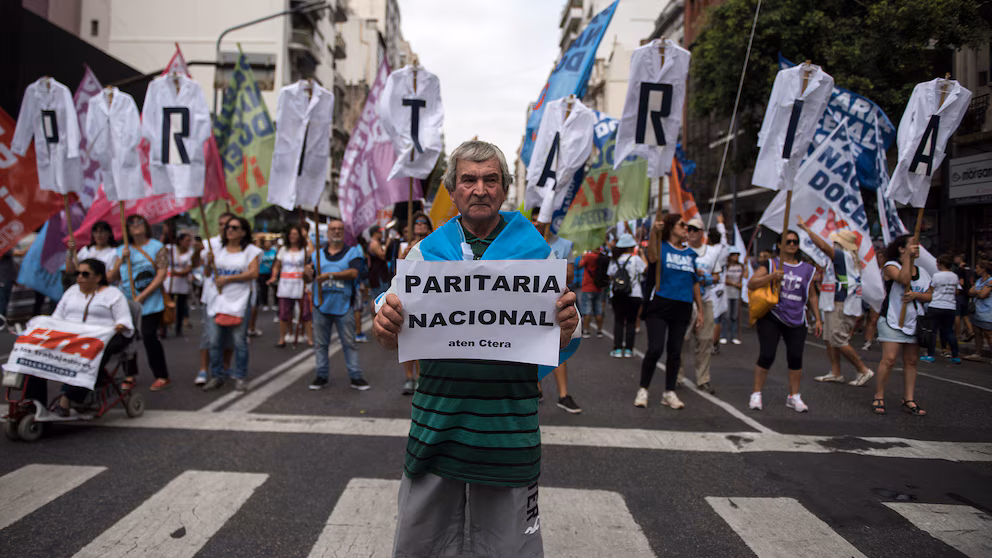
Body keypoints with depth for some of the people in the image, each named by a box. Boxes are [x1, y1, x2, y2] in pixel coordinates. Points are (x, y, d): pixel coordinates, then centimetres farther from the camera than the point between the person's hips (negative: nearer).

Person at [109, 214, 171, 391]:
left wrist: (142, 296, -13)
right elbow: (112, 277, 11)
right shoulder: (122, 250, 14)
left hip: (149, 302, -4)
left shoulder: (157, 247, 1)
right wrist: (121, 259, -5)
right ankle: (130, 375, 14)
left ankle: (162, 376, 0)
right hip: (126, 302, 4)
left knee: (149, 336, -10)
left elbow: (161, 275, -7)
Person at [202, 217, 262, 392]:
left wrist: (228, 278, -12)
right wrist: (209, 263, -5)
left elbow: (254, 273, -10)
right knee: (215, 341, 3)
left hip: (240, 301, -4)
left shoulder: (250, 250, 3)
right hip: (218, 300, 4)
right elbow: (207, 273, 17)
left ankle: (240, 377, 9)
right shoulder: (218, 249, 15)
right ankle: (217, 375, 15)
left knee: (239, 341, -2)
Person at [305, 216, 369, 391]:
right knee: (321, 343, 9)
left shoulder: (353, 252, 2)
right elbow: (307, 278, 8)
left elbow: (354, 272, -15)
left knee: (349, 343, 2)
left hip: (343, 306, -3)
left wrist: (330, 275, -21)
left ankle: (355, 377, 7)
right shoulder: (317, 254, 12)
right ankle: (322, 375, 18)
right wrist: (307, 273, -16)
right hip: (321, 305, 3)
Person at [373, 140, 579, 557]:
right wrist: (385, 326, -19)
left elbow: (560, 347, 2)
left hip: (509, 425, -1)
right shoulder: (426, 252, 5)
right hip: (436, 424, 2)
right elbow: (391, 340, 4)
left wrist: (567, 326, -21)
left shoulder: (537, 252, 2)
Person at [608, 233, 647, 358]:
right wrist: (642, 254, 7)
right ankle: (628, 349, 5)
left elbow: (610, 276, 7)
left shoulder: (614, 260, 1)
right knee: (631, 322, 5)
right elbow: (646, 269, 0)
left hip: (618, 295, 2)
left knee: (618, 321, 6)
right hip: (634, 295, -2)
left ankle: (617, 349, 1)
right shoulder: (636, 259, -8)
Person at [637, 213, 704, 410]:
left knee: (675, 352, 8)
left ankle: (669, 393, 20)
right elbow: (653, 257, -28)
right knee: (655, 349, -10)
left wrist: (700, 310, 14)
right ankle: (643, 390, 5)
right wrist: (654, 233, -45)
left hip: (682, 308, 5)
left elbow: (695, 283, 18)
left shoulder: (691, 254, 13)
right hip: (659, 305, -5)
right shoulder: (662, 247, -3)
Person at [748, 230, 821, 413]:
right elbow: (751, 284, -8)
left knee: (795, 357, 1)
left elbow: (812, 296, 19)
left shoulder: (806, 269, 13)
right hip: (771, 318, -3)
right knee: (766, 356, -8)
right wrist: (771, 276, -21)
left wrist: (818, 320, 14)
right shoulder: (770, 265, 3)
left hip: (796, 321, 3)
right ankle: (756, 394, 4)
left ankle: (794, 396, 15)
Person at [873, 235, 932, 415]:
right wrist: (907, 257, -21)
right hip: (892, 321, -6)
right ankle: (879, 397, -3)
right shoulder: (891, 266, -6)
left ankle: (909, 400, 11)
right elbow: (904, 279, -25)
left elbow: (930, 295, 12)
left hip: (914, 321, 6)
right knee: (889, 359, -13)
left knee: (911, 361, 6)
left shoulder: (922, 271, 14)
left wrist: (916, 295, -8)